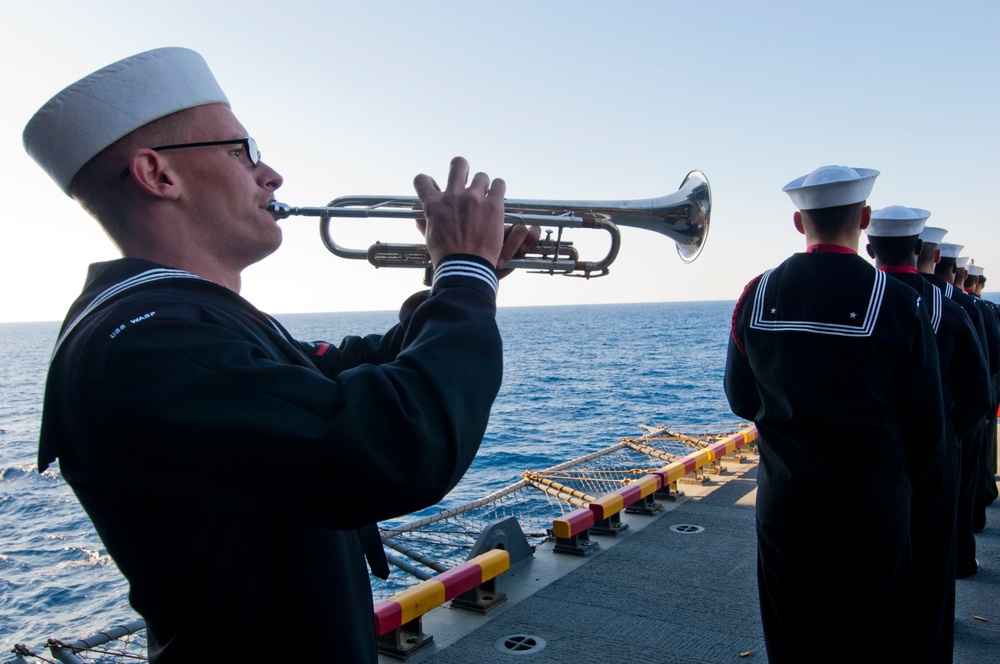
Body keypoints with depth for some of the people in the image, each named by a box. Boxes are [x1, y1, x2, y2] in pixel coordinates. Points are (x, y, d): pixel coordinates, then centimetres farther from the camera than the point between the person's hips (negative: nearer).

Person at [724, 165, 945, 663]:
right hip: (874, 505, -2)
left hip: (785, 503, 2)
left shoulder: (757, 296, -5)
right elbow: (926, 422, -5)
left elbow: (740, 400, 4)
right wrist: (900, 481, 12)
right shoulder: (897, 301, -12)